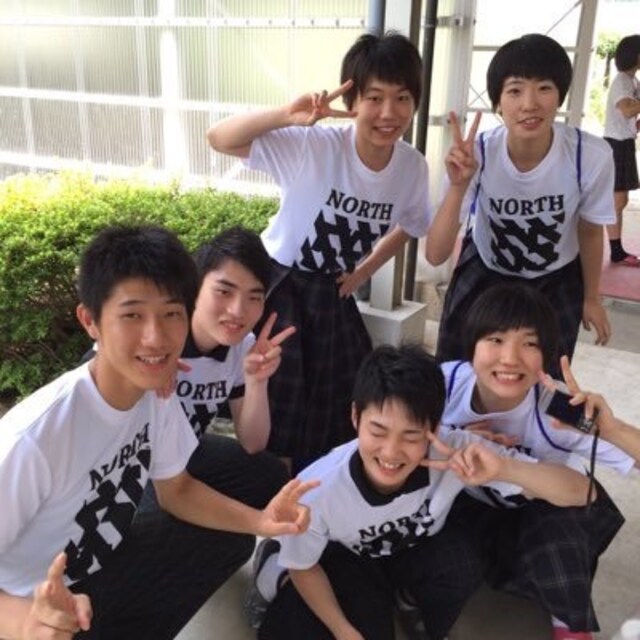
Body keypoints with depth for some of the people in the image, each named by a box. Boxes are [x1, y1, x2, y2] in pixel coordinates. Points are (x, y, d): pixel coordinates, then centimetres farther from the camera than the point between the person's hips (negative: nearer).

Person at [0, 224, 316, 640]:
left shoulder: (156, 392, -14)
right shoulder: (35, 437, -35)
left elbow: (175, 489, 0)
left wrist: (260, 521, -13)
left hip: (101, 568, 6)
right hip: (37, 604, -5)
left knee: (233, 539, -1)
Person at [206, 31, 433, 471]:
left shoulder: (413, 167, -10)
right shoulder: (311, 146, -25)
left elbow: (409, 225, 11)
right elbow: (220, 139, -28)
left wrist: (365, 270, 1)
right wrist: (286, 116, -43)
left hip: (333, 294, 5)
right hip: (277, 286, -5)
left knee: (344, 403, 14)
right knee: (277, 406, 1)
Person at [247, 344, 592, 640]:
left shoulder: (456, 454, -36)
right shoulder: (318, 488, -36)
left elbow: (579, 492, -34)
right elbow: (302, 567, -14)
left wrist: (504, 468, -52)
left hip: (419, 550, 1)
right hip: (347, 560, 0)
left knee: (464, 567, -29)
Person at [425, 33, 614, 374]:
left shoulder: (592, 156, -30)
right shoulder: (476, 154, -30)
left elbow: (590, 231, -9)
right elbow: (436, 255, -30)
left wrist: (591, 297, 6)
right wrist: (458, 186, -45)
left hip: (556, 281, 0)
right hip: (484, 272, 0)